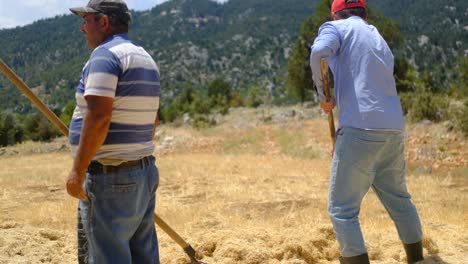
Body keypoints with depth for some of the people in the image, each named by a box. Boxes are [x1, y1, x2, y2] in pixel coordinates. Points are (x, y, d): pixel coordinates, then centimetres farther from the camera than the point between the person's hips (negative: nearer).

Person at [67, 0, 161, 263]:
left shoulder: (105, 54, -12)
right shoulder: (146, 58, 16)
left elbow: (98, 116, -22)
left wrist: (78, 169, -19)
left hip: (109, 176, -9)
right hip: (145, 172, 9)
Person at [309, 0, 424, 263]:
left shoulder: (336, 27, 7)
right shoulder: (380, 39, 26)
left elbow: (319, 52, -17)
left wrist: (323, 95, -4)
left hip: (360, 128, -7)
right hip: (394, 129, 7)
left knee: (342, 209, -1)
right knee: (398, 200, 23)